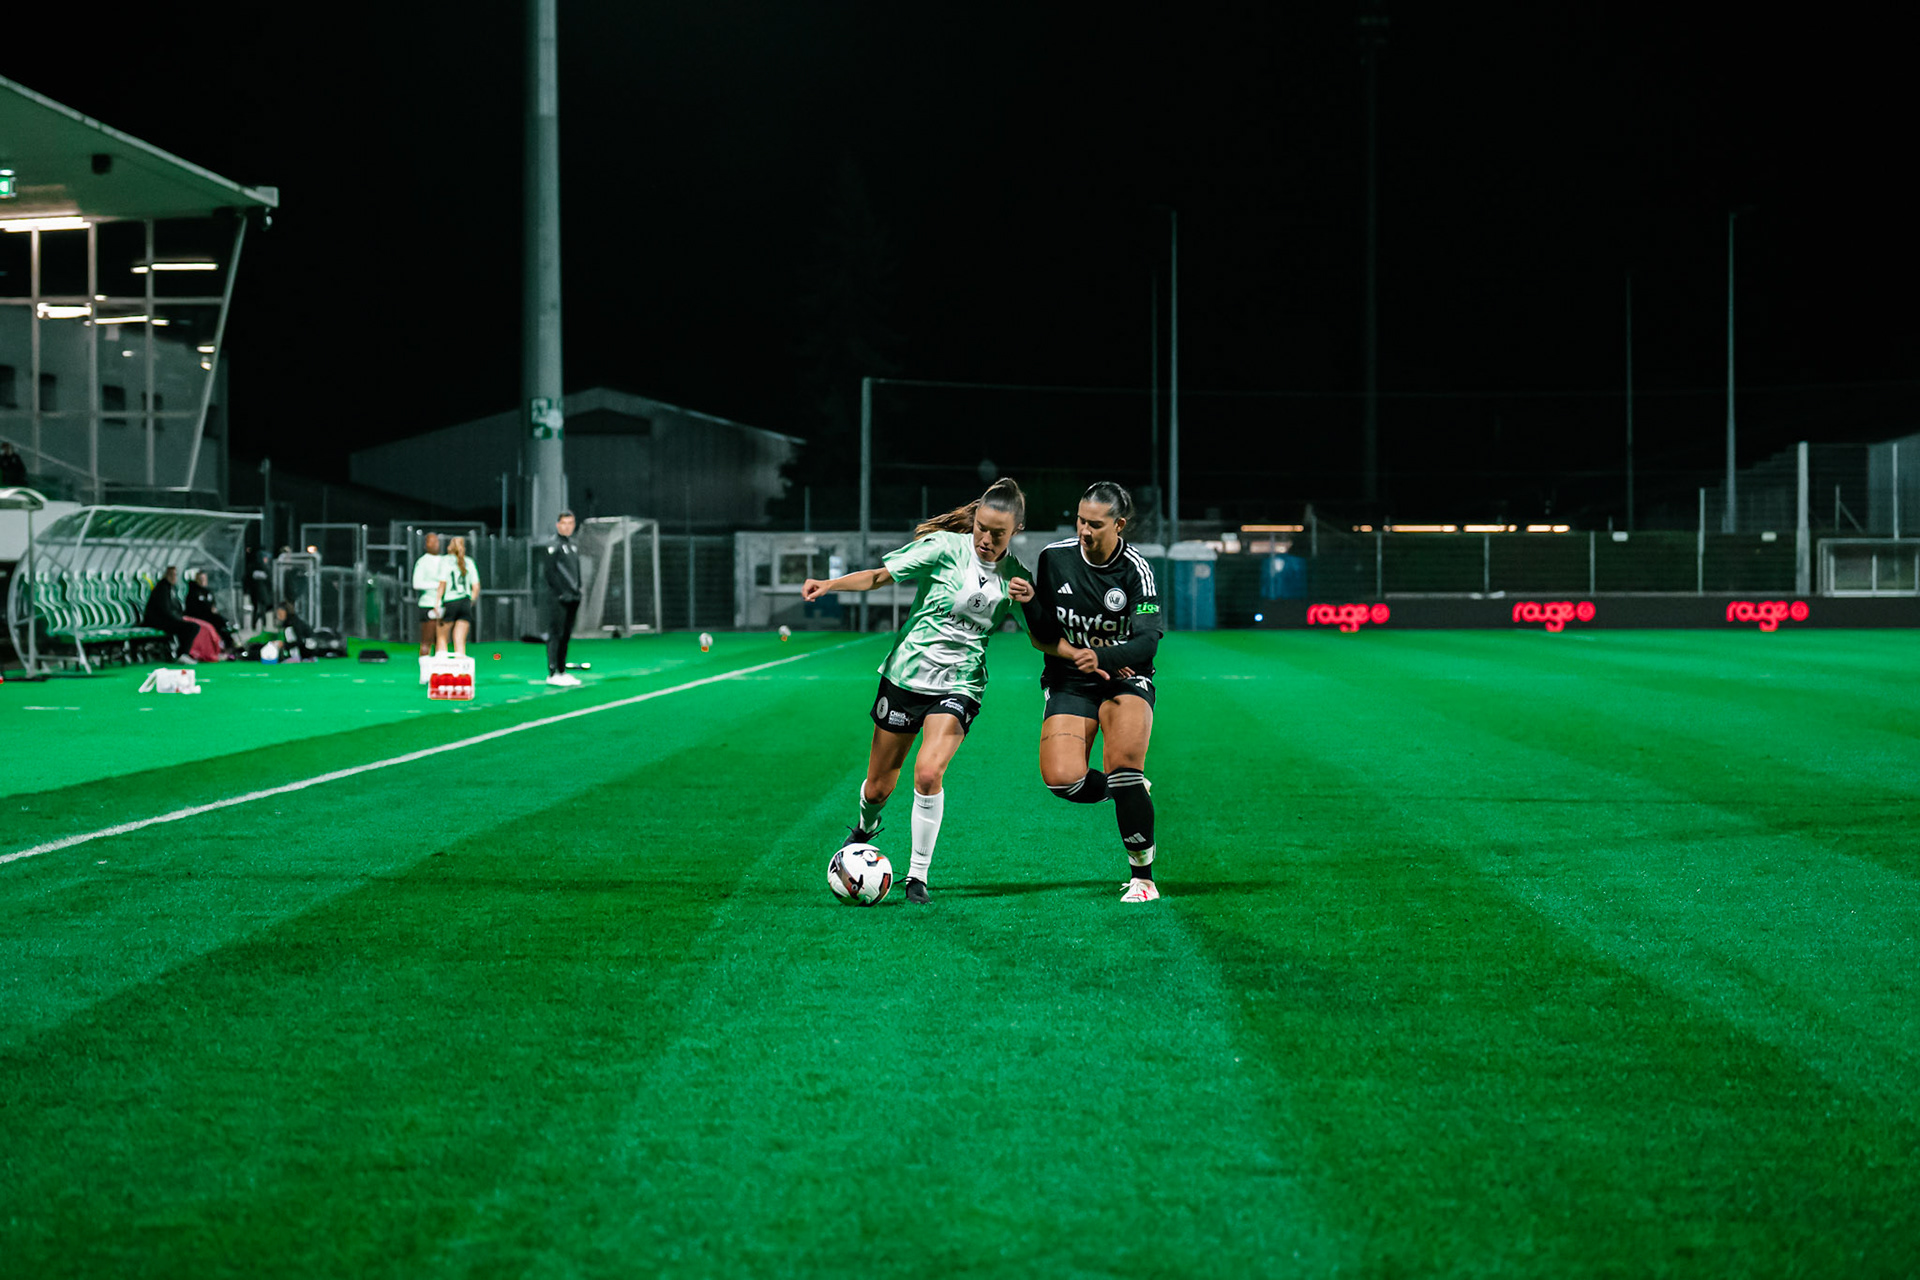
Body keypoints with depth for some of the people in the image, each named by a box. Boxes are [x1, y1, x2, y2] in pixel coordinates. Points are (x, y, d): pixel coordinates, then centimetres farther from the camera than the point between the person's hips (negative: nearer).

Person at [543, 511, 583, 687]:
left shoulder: (573, 545, 18)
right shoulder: (554, 545, -8)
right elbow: (550, 573, -13)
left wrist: (577, 591, 13)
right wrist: (561, 593, -16)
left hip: (571, 598, 8)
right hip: (557, 599, -8)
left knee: (566, 636, 10)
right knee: (556, 634, -10)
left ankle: (562, 671, 15)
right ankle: (552, 674, -11)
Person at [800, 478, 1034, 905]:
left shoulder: (1016, 575, 1)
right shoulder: (946, 547, -8)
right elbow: (881, 575, -5)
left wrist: (1029, 601, -12)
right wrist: (829, 584, -20)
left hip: (958, 686, 0)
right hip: (905, 674, 0)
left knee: (928, 773, -24)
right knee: (878, 787, 9)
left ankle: (918, 876, -9)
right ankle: (865, 827, 46)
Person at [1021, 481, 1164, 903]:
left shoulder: (1135, 569, -10)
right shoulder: (1054, 557, -3)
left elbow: (1147, 642, -18)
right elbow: (1043, 636, 2)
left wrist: (1102, 656, -33)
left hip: (1125, 679, -2)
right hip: (1069, 682, 2)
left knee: (1124, 766, -26)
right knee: (1062, 779, -20)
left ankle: (1142, 875, -10)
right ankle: (1133, 791, 13)